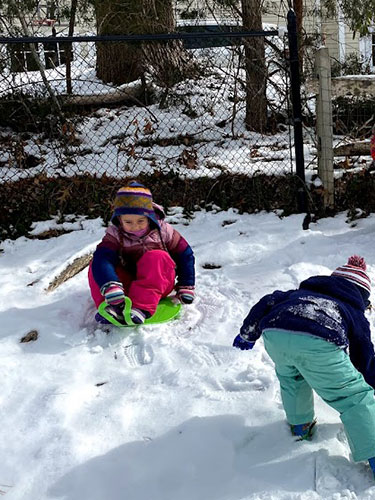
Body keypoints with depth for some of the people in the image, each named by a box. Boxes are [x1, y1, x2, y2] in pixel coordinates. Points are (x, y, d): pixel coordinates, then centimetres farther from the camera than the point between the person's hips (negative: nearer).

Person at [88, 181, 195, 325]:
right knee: (95, 265, -20)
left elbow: (185, 255, 1)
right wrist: (111, 287, -45)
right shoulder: (114, 234, -9)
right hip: (128, 283, 1)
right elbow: (103, 258, -27)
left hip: (159, 285, -1)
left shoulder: (163, 231, -7)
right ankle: (111, 308, -41)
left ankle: (142, 307, -47)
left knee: (156, 258, -33)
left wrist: (186, 287, -1)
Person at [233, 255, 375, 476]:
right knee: (354, 395, 12)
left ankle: (300, 424, 43)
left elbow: (268, 302, 32)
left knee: (290, 375, 37)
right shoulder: (355, 313, 35)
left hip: (274, 334, 4)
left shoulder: (301, 292, 42)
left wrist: (247, 334, 42)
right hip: (317, 342, -3)